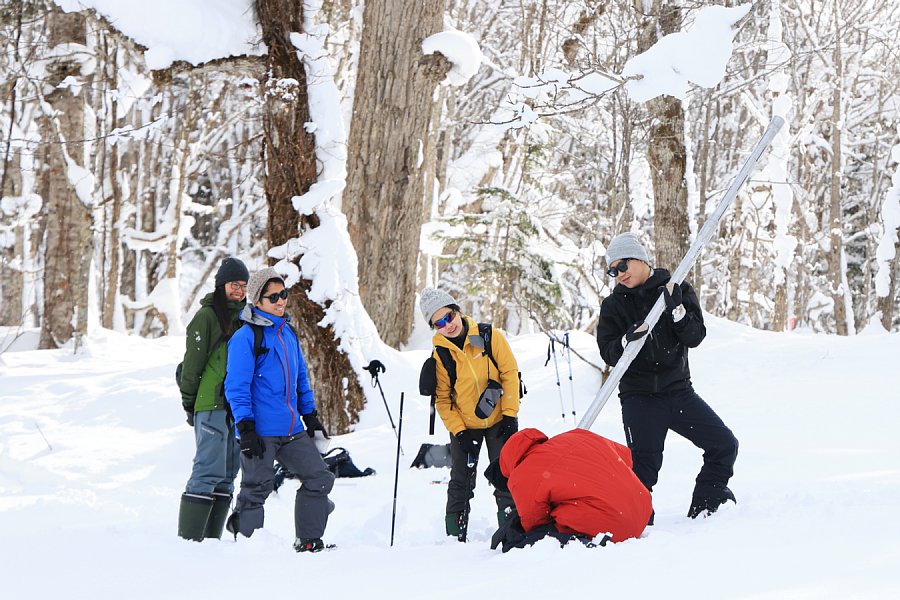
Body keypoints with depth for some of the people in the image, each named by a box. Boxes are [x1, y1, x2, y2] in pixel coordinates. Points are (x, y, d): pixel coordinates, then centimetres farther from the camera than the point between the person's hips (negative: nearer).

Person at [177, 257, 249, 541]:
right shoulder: (207, 315, -4)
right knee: (209, 471, -13)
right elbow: (192, 361, -6)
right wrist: (189, 403, -7)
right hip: (211, 404, -7)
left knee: (228, 474, 6)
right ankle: (188, 538, -11)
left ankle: (211, 539, 10)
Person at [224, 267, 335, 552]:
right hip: (260, 431, -7)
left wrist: (311, 416, 21)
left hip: (293, 430, 7)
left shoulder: (288, 332, 14)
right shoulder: (245, 337, -10)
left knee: (319, 478, 7)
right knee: (257, 489, -2)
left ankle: (308, 540, 16)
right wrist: (245, 428, -17)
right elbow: (237, 386, -12)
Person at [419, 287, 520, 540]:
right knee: (461, 481, 5)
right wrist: (458, 431, -14)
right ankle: (455, 536, 14)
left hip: (499, 421, 0)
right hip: (464, 426, 1)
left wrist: (509, 415, -11)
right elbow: (442, 399, -6)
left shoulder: (490, 336, -13)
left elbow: (510, 373, -8)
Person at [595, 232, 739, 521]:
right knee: (644, 464, -14)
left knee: (724, 444, 1)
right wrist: (628, 340, -24)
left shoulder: (677, 290, 4)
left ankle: (705, 508, 13)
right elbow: (609, 354, -4)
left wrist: (677, 308, -20)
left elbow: (695, 337, -5)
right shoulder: (614, 305, 3)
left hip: (679, 391, 2)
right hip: (639, 397, -2)